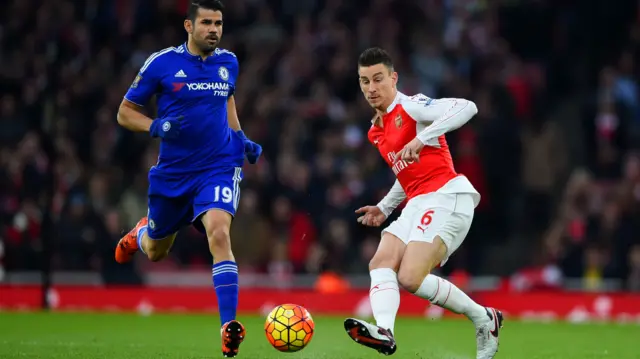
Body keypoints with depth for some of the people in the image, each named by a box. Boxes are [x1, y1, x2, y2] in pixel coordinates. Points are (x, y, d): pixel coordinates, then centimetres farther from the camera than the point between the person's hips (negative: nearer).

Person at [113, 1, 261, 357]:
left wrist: (240, 137, 9)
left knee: (219, 234, -27)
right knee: (156, 252, 18)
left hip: (219, 165, 0)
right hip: (172, 172, 0)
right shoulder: (161, 63, -8)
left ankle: (229, 326, -29)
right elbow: (126, 111, -1)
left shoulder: (228, 62, 2)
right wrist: (156, 126, -21)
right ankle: (139, 233, 58)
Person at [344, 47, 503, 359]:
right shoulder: (377, 131, 22)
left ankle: (483, 318, -4)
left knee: (411, 278, -21)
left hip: (446, 197, -9)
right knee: (381, 264, -15)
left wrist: (421, 139, -28)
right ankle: (384, 330, -37)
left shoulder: (411, 106, -5)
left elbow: (466, 108, -21)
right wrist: (384, 208, 27)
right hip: (417, 204, 9)